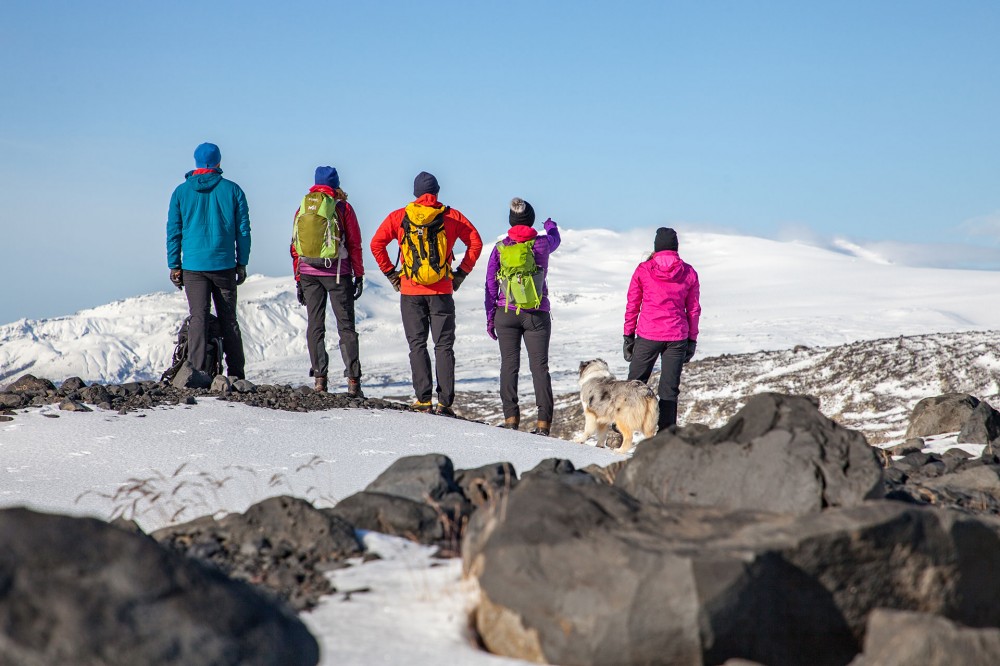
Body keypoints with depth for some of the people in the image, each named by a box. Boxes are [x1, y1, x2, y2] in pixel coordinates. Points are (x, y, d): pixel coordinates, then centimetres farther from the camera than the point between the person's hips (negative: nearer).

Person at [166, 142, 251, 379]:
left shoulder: (181, 192, 2)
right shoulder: (232, 190, 1)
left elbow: (173, 231, 3)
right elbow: (243, 230, 3)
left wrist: (174, 266, 8)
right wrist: (242, 263, 9)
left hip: (193, 266, -1)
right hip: (225, 265, 1)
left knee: (198, 318, -1)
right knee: (228, 319, 8)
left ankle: (197, 373, -10)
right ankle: (236, 374, 8)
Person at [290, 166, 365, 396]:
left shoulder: (302, 208, 9)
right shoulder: (342, 208, -1)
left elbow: (295, 246, 10)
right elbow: (354, 245, -1)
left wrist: (298, 280, 15)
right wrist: (359, 275, 5)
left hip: (308, 273, 3)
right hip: (338, 273, -3)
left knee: (315, 325, 7)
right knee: (346, 326, 0)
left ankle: (319, 378, 1)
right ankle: (353, 380, -6)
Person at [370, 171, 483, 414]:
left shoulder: (399, 217, 3)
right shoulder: (452, 217, 3)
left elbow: (377, 243, 0)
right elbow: (475, 242, 3)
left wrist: (390, 272, 8)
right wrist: (462, 272, 9)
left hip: (411, 291, 0)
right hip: (442, 291, 0)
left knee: (417, 345, 7)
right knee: (444, 346, 4)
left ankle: (423, 399, -1)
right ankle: (445, 402, -2)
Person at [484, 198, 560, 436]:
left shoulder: (500, 247, -1)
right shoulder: (542, 243, -2)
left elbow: (490, 285, 2)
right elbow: (555, 239, 24)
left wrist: (490, 318, 10)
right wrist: (550, 226, 48)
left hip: (506, 314, 1)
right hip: (537, 315, -1)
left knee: (509, 364, 5)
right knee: (539, 365, 1)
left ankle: (511, 418, 0)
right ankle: (543, 422, -3)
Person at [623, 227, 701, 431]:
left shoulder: (643, 270, -1)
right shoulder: (689, 273, 3)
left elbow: (632, 306, 2)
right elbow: (693, 309, 7)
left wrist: (629, 336, 8)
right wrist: (692, 340, 13)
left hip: (648, 336, -1)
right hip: (677, 337, 1)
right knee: (669, 389, 5)